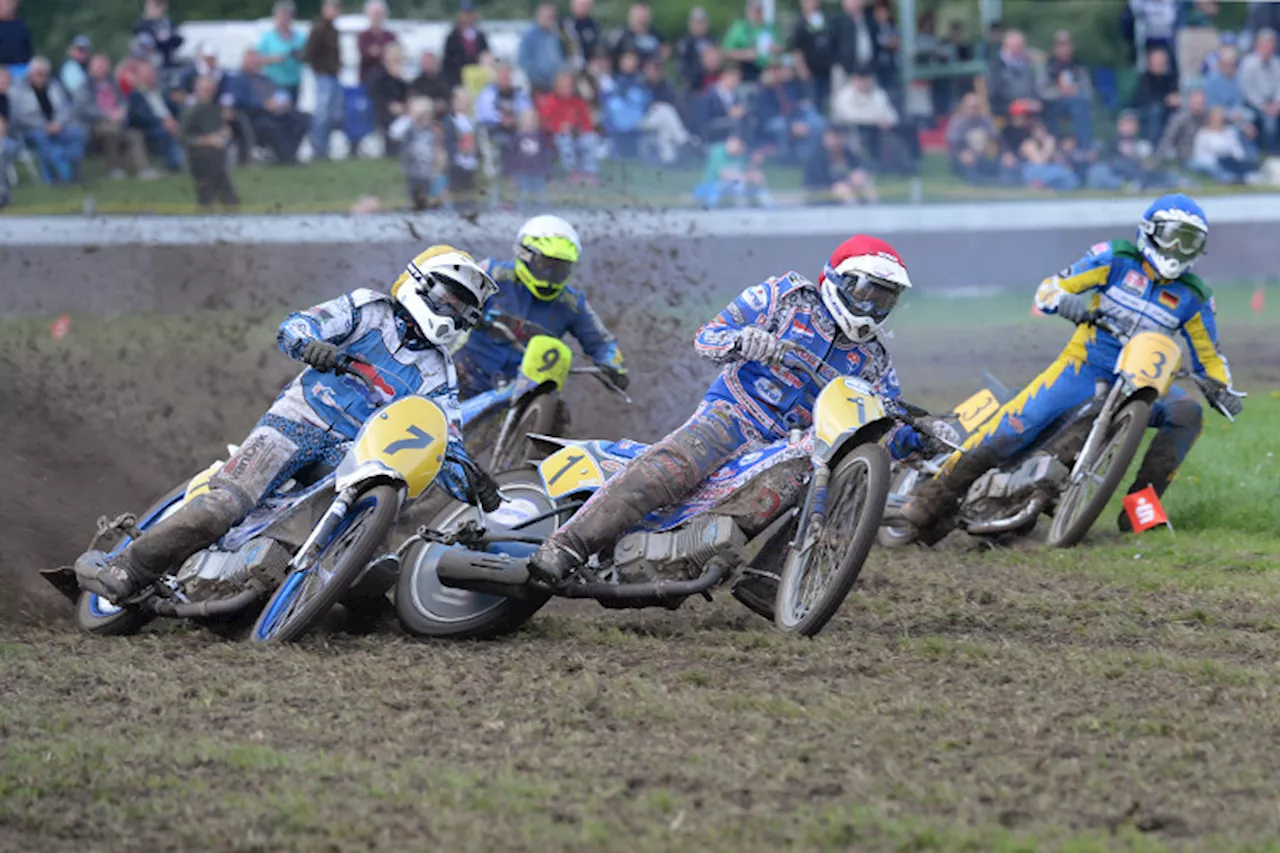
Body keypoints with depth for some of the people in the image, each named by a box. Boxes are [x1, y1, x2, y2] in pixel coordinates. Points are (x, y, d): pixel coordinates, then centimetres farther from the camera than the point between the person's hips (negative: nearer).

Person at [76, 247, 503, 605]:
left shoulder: (439, 375, 16)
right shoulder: (368, 308, 7)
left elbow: (446, 444, 13)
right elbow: (292, 328, -3)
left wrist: (471, 485, -8)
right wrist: (311, 344, -27)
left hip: (354, 456, 5)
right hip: (302, 417, -5)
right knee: (226, 501, -22)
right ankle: (127, 570, -20)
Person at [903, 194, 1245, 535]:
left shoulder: (1192, 296, 6)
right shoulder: (1115, 259, -2)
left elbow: (1207, 355, 16)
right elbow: (1049, 289, -4)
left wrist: (1223, 390, -3)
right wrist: (1066, 302, -27)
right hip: (1084, 365, -3)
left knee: (1187, 412, -24)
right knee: (1017, 424, -20)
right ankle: (933, 498, -13)